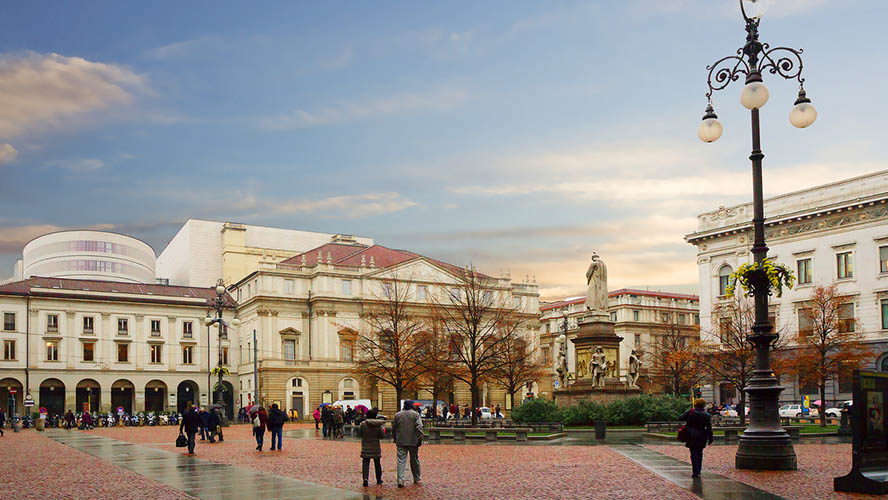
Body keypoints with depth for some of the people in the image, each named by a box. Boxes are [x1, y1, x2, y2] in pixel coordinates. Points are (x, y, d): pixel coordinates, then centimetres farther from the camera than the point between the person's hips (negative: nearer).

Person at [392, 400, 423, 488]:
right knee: (414, 460, 13)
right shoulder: (415, 414, -4)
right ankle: (417, 478, 26)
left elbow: (393, 428, 13)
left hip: (401, 441, 1)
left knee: (401, 460, -2)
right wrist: (420, 439, -10)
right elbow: (419, 427, -13)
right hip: (413, 441, -1)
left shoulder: (397, 415, 6)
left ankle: (400, 480, -14)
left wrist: (395, 438, 25)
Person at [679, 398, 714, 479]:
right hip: (701, 438, 2)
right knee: (699, 453, 15)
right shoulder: (706, 415, -1)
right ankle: (698, 472, 19)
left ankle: (695, 472, -4)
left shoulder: (690, 412, -4)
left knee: (694, 454, 1)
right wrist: (710, 439, 5)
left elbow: (680, 418, 0)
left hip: (691, 437, -2)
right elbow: (709, 428, -1)